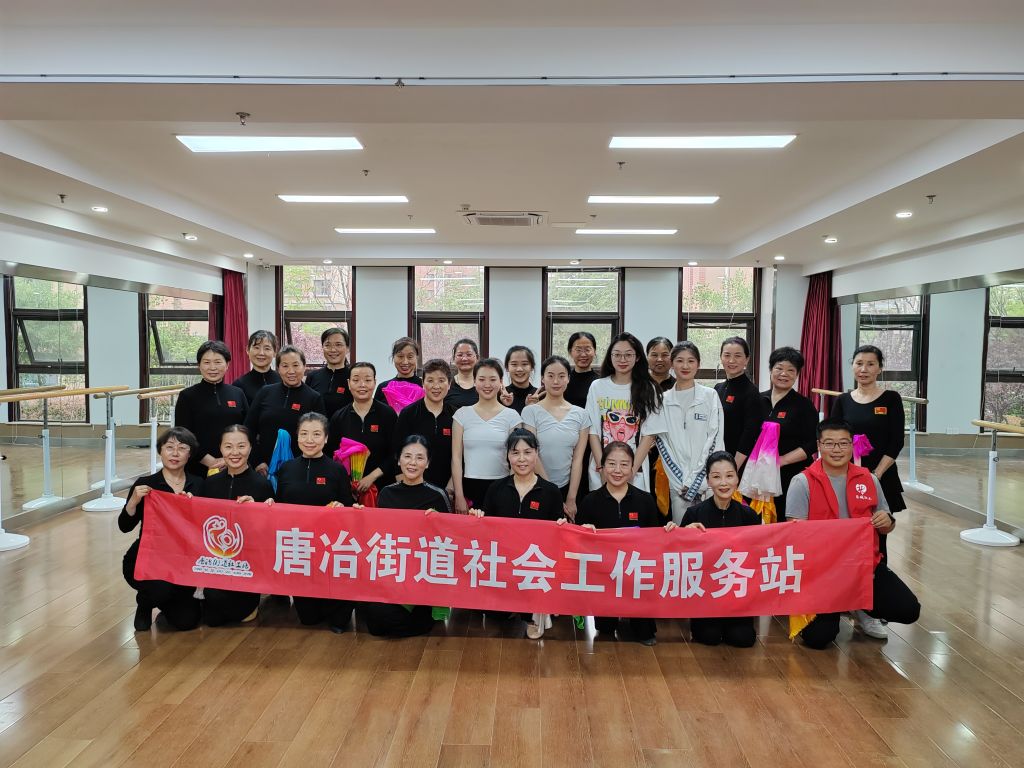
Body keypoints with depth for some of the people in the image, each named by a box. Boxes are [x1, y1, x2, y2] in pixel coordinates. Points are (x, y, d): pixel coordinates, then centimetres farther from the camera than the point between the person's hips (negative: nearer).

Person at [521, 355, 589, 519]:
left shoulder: (580, 414, 3)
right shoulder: (531, 411, -6)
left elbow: (578, 459, 1)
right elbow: (532, 456, -10)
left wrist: (571, 499, -5)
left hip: (568, 487, 2)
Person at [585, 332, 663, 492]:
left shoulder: (648, 390, 2)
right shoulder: (597, 387, 4)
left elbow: (649, 434, -2)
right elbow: (593, 431, 2)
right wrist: (602, 467, -8)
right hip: (601, 472, 1)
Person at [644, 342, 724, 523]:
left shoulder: (710, 396, 3)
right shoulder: (663, 400, 7)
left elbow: (714, 441, -3)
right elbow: (662, 443, 3)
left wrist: (695, 482, -9)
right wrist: (681, 482, -5)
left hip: (706, 481, -1)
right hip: (677, 483, 2)